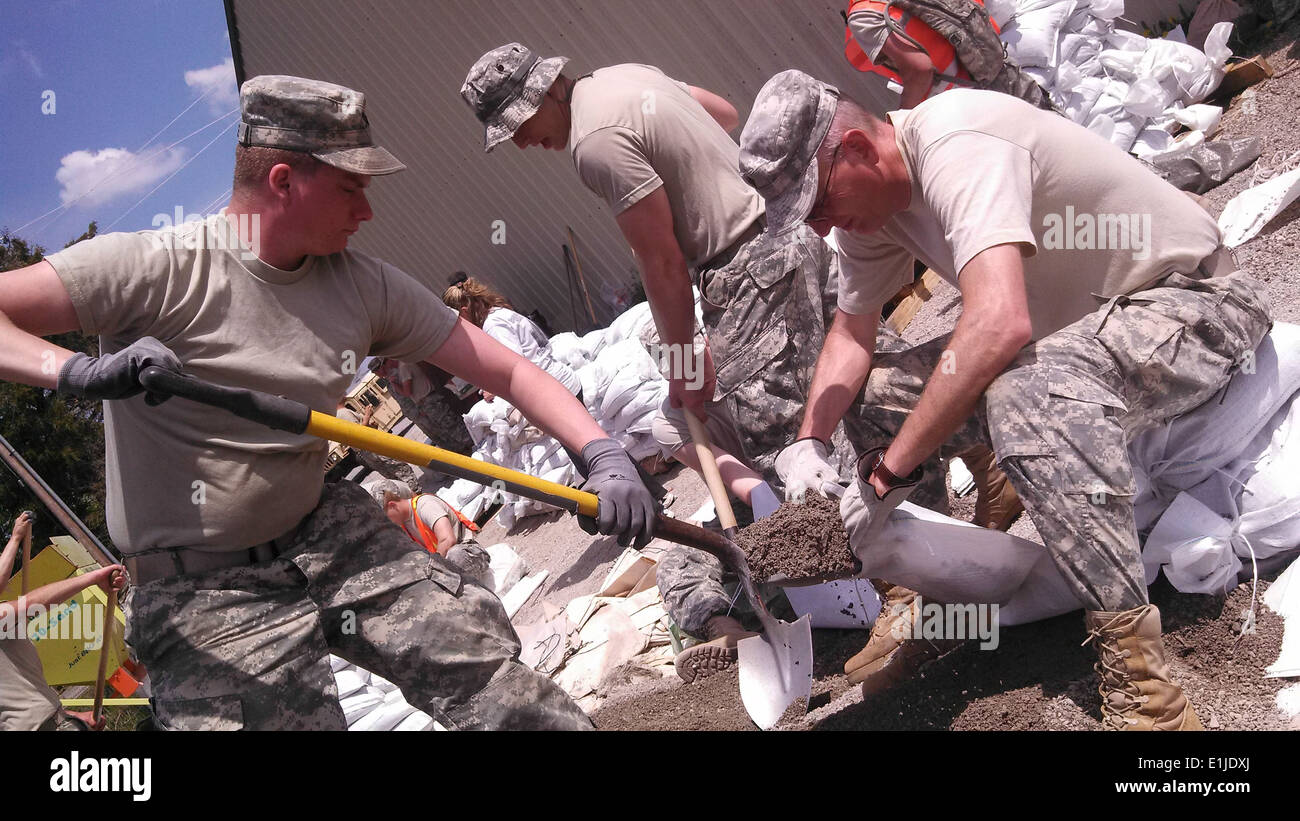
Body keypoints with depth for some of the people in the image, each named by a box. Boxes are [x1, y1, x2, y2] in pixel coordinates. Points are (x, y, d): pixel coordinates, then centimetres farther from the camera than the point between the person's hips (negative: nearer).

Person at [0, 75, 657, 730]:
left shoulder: (364, 285, -1)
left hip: (328, 536, 5)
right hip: (205, 593, -4)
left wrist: (603, 454, -15)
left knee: (483, 657, -2)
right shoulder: (157, 269, -15)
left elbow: (507, 370, -2)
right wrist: (78, 371, -36)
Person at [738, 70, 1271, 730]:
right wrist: (807, 447, -9)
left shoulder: (953, 145, -29)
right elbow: (851, 334, 7)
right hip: (1072, 323, 9)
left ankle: (1137, 670, -32)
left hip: (1192, 299, -8)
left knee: (1029, 391, -40)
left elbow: (999, 323, -42)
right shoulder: (864, 193, -1)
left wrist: (890, 467, -33)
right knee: (869, 393, -3)